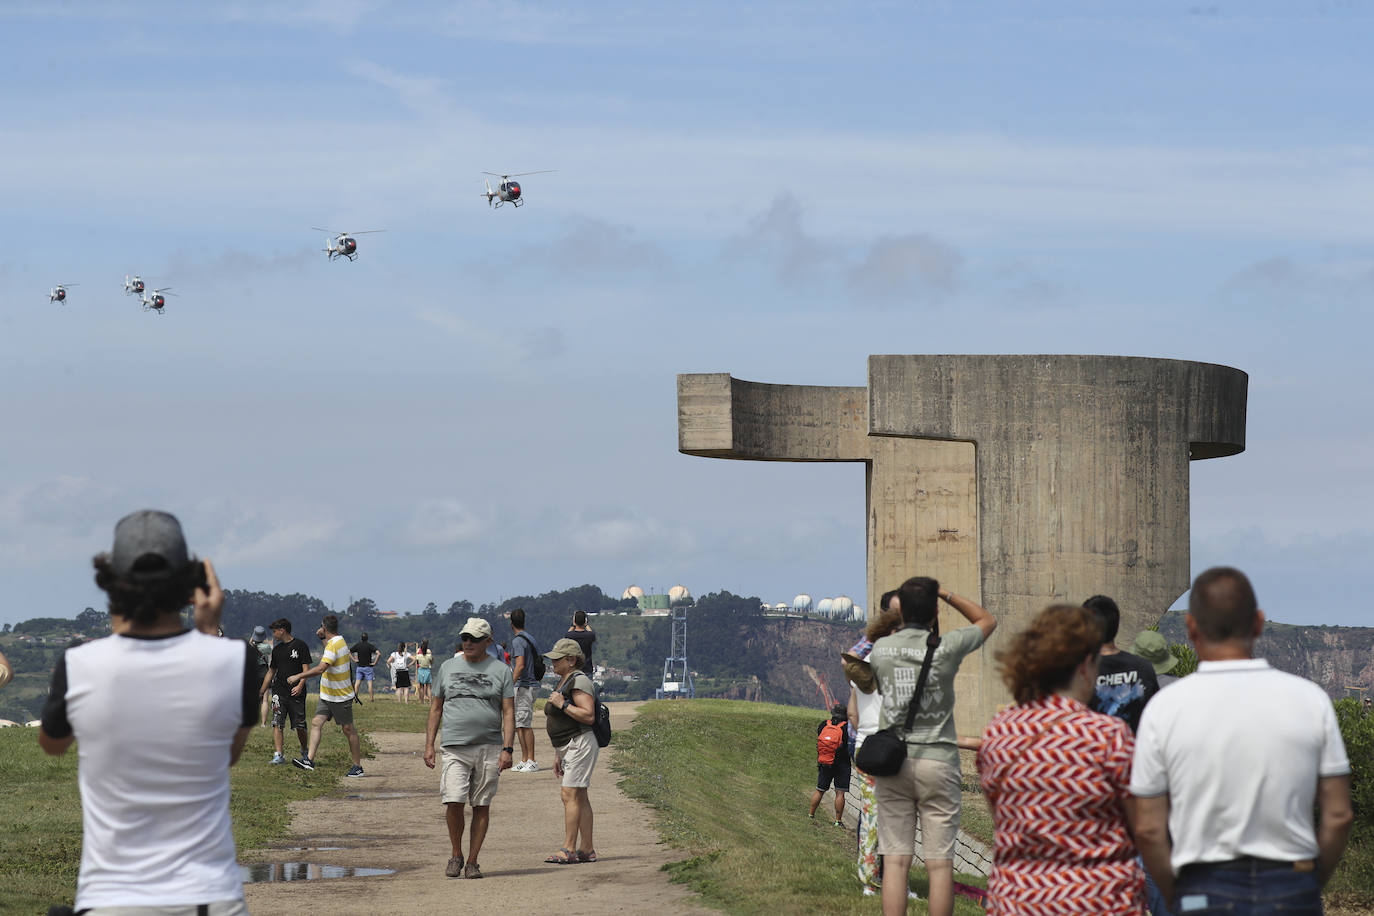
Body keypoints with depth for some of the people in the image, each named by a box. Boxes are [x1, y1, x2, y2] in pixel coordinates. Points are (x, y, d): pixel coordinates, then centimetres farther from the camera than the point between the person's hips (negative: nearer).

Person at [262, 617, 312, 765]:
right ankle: (279, 755, -11)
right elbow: (271, 672, 22)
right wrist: (261, 692, 19)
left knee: (299, 725, 2)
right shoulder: (277, 649, 15)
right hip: (279, 691, 4)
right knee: (277, 723, -9)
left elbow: (306, 669, -5)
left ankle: (305, 751, 24)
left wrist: (300, 685, -20)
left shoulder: (300, 646, -1)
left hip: (296, 693, -4)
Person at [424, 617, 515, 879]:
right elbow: (436, 708, 16)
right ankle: (456, 855, 5)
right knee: (454, 801, -13)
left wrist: (507, 749, -8)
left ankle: (472, 861, 8)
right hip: (455, 748, 0)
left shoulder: (500, 671, 7)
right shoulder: (448, 667, 12)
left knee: (481, 806, 1)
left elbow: (508, 712, 3)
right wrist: (429, 745, 8)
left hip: (489, 749, 0)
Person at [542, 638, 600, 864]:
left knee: (570, 795, -14)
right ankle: (587, 849, 10)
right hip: (569, 747, 10)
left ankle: (568, 850, -15)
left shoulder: (579, 681, -13)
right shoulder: (563, 682, 19)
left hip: (582, 743, -10)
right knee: (580, 797, 9)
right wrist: (558, 755, 22)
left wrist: (563, 705, -22)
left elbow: (589, 716, -22)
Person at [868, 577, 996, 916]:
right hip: (937, 760, -3)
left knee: (895, 860, 2)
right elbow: (987, 620, 11)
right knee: (940, 863, 0)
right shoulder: (946, 648, -7)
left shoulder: (880, 649, 2)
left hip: (891, 760, 3)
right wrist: (944, 594, 9)